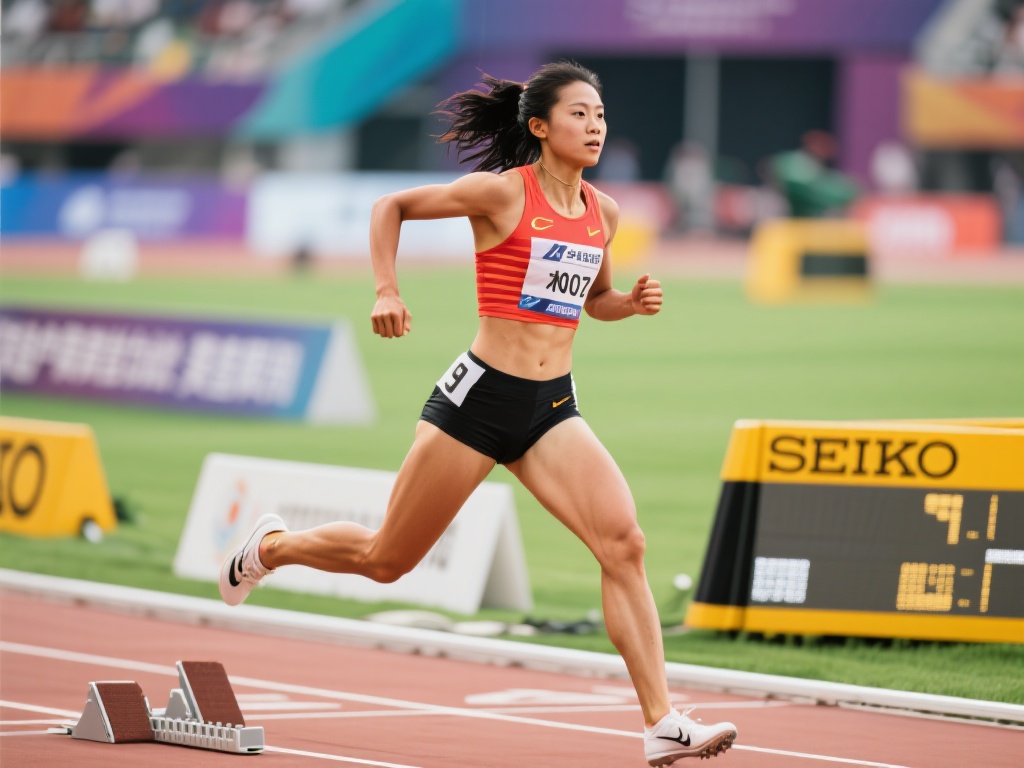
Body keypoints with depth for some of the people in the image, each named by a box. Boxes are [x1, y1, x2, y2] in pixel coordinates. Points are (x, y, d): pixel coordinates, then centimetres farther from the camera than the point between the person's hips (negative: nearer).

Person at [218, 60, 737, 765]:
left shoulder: (604, 212, 7)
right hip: (482, 395, -4)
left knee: (624, 542, -17)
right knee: (385, 560, 8)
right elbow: (391, 206, 2)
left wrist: (633, 302, 3)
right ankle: (272, 546, 40)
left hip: (554, 408, 4)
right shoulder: (502, 192, -9)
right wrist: (387, 292, -9)